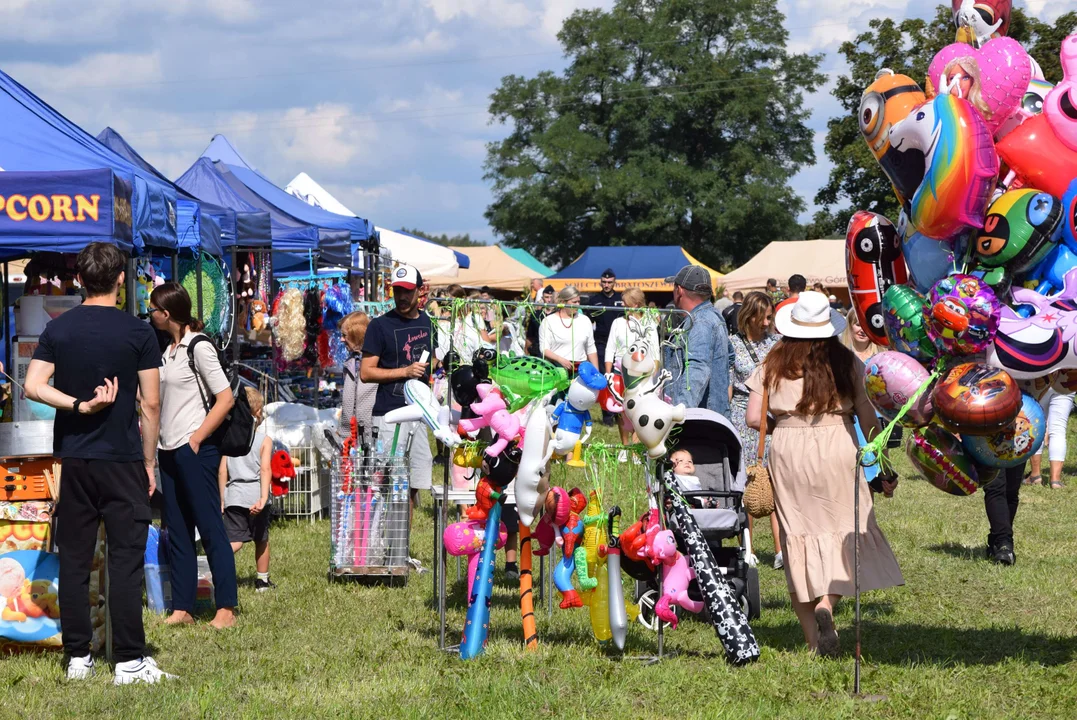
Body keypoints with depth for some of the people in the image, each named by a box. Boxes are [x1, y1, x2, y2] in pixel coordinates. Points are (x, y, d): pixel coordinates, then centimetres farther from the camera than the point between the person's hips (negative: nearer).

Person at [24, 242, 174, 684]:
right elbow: (150, 404, -5)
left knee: (74, 559, 8)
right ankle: (129, 661, -4)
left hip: (72, 460, 3)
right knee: (125, 558, -2)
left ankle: (77, 657, 11)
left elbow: (34, 387, -5)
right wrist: (149, 461, 3)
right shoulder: (138, 333, -5)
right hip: (122, 460, -3)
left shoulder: (58, 329, 4)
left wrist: (79, 405, -7)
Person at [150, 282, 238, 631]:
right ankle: (182, 609, 13)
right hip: (169, 451, 9)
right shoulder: (169, 349, 13)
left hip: (194, 450, -9)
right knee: (177, 532, 9)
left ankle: (226, 609, -3)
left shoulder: (199, 347, -10)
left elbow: (225, 399, -14)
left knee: (210, 527, -5)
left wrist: (195, 440, -14)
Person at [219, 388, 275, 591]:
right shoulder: (264, 440, -2)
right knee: (261, 540, 16)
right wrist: (263, 498, -20)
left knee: (234, 540, -3)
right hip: (255, 495, -2)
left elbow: (222, 472, 6)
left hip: (233, 497, 2)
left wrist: (221, 500, 12)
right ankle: (262, 580, 25)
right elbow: (265, 470, -14)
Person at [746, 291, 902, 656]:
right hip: (836, 448, -1)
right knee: (843, 527, 8)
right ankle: (826, 603, -19)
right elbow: (868, 417, 1)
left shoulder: (773, 364, 3)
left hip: (787, 451, 1)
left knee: (799, 533, 7)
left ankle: (813, 639, 9)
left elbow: (754, 418, 0)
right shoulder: (846, 362, 1)